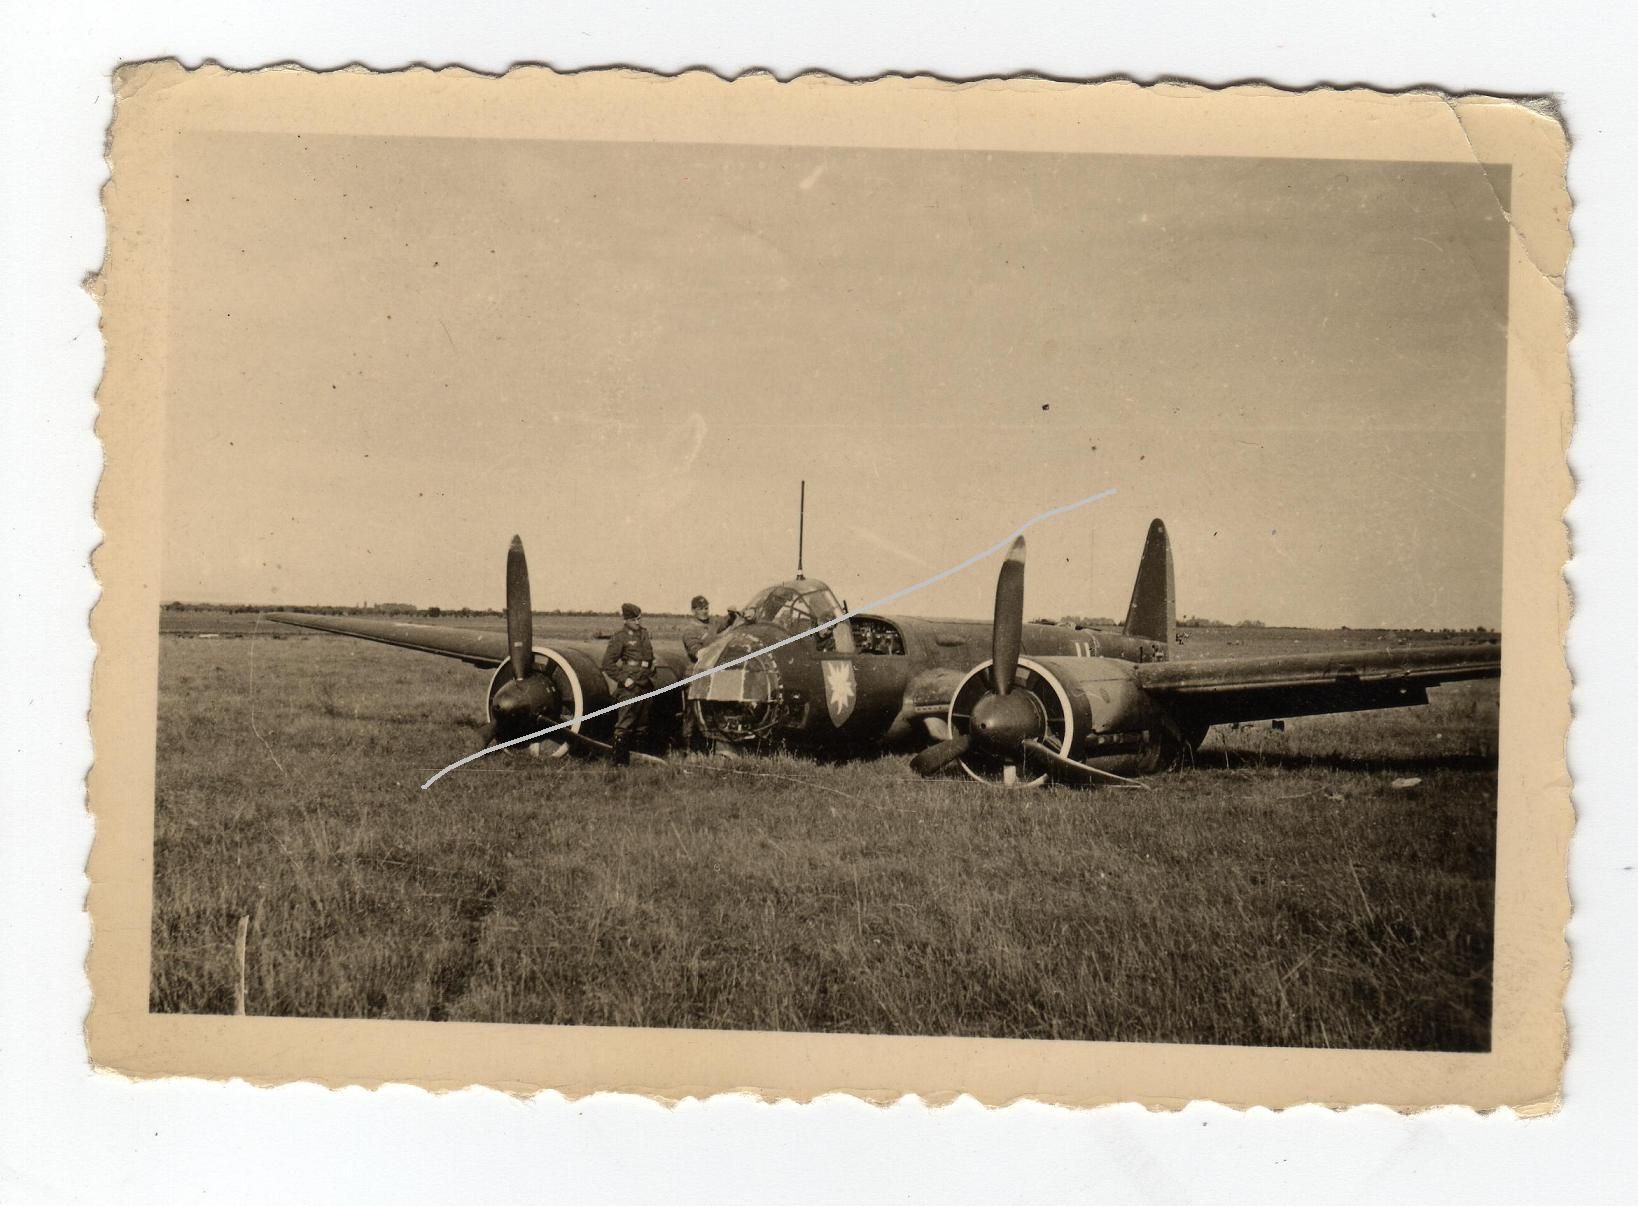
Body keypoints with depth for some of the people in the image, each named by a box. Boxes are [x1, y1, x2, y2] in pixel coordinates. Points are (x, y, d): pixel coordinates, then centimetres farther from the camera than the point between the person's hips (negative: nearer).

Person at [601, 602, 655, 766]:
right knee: (624, 724, -8)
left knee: (640, 725, 10)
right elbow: (607, 663, -11)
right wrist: (623, 680, -15)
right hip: (629, 687, -7)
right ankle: (620, 760, -7)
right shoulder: (620, 637, -6)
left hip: (645, 685, 7)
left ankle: (627, 758, 18)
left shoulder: (644, 633, 15)